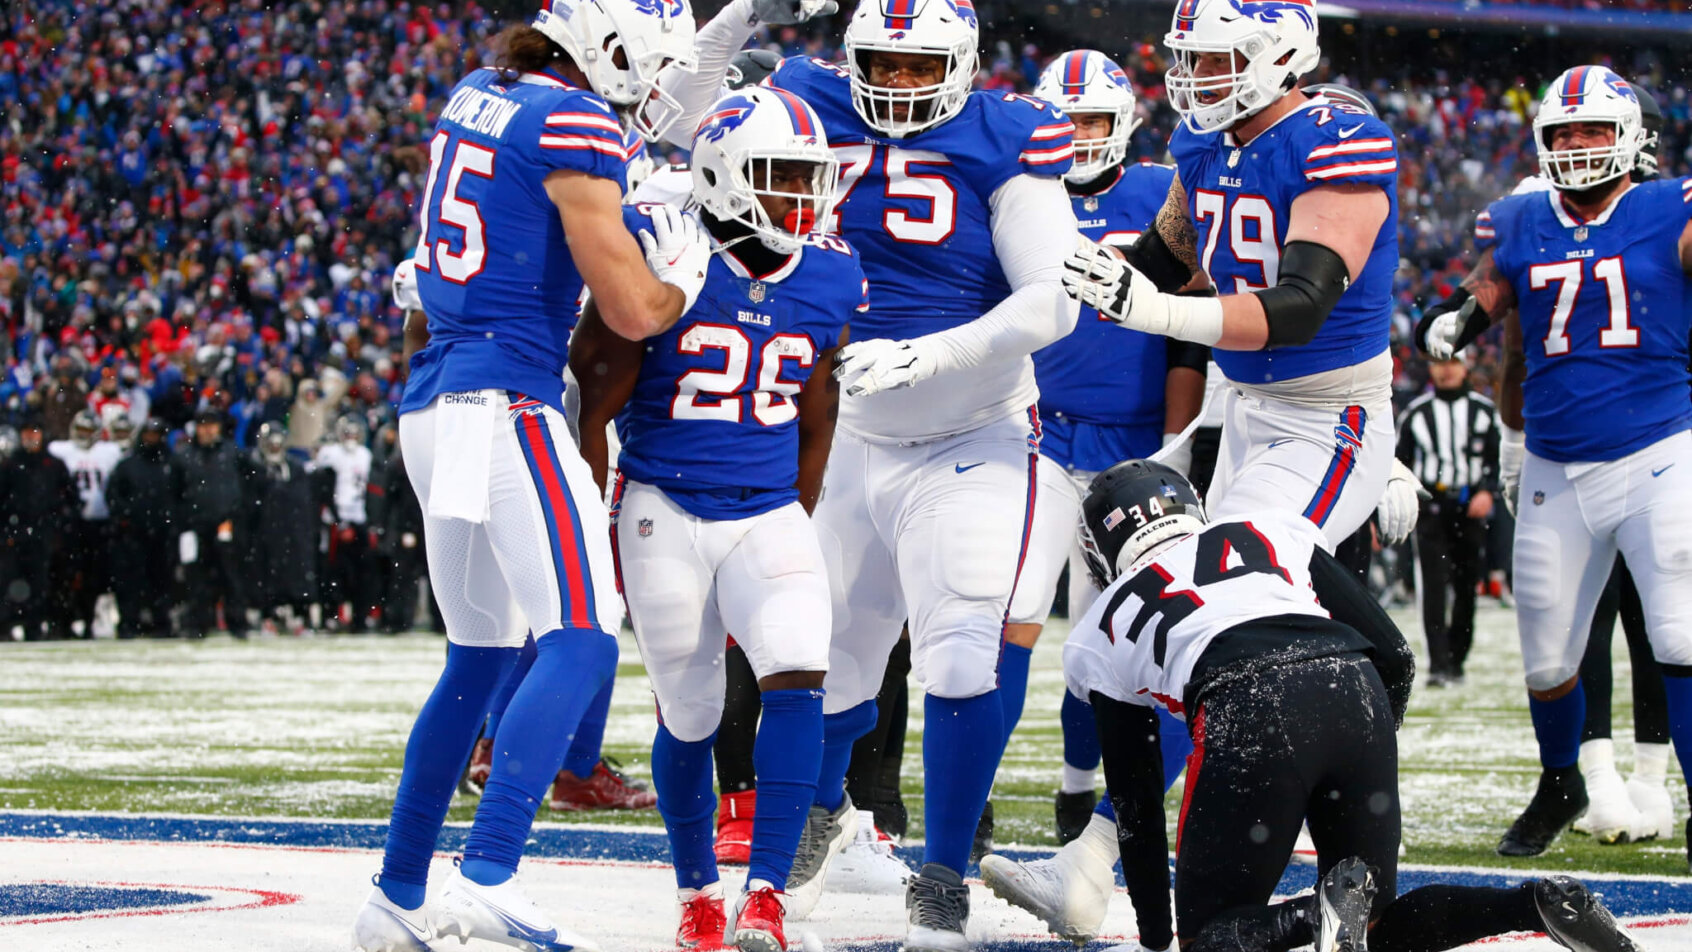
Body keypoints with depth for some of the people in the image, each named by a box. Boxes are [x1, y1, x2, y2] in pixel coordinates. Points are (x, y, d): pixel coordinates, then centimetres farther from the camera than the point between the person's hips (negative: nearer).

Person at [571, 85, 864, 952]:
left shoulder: (828, 279, 2)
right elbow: (593, 407, -3)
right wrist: (594, 532, 0)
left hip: (768, 514, 3)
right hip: (663, 513, -3)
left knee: (798, 674, -19)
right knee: (689, 713, 5)